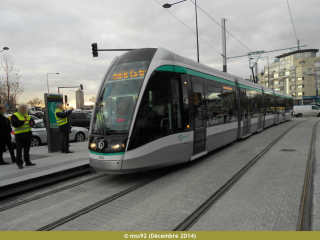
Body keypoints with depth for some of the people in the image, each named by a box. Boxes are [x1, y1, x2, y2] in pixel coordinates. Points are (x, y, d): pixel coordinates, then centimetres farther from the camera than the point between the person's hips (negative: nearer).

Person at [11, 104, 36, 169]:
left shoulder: (27, 115, 18)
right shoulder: (15, 115, -4)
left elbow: (32, 121, 21)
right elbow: (14, 123, -17)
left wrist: (31, 123, -3)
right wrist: (23, 121, -27)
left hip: (28, 134, 7)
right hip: (20, 135, -7)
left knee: (27, 149, 14)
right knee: (19, 150, -6)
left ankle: (27, 162, 22)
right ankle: (19, 163, -2)